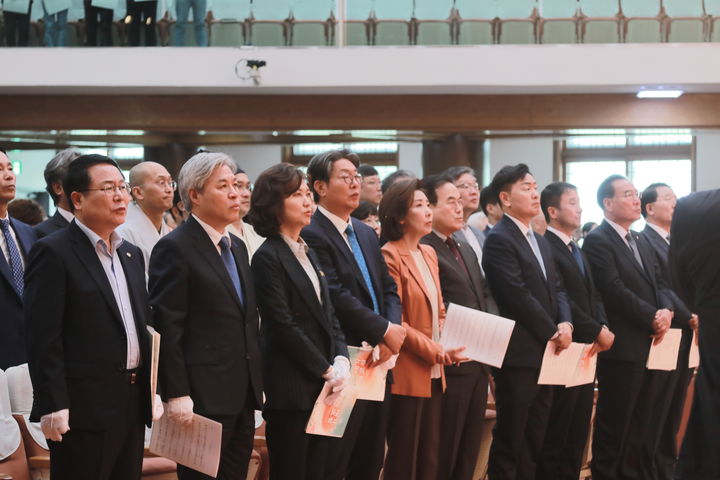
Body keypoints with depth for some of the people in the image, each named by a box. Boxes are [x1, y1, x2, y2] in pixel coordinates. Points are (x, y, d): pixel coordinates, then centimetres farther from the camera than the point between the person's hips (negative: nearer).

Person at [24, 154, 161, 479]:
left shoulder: (131, 254, 16)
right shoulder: (54, 253, -8)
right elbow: (44, 338, -14)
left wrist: (152, 392, 16)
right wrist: (53, 407, -18)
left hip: (133, 404, 7)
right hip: (83, 407, -7)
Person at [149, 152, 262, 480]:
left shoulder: (237, 247, 16)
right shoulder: (175, 248, -9)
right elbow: (167, 327, -14)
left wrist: (256, 385, 17)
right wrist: (176, 395, -18)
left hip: (242, 396, 8)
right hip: (202, 399, -8)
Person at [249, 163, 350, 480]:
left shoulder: (307, 253, 17)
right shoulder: (268, 257, -9)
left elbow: (329, 316, 15)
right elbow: (284, 327, -15)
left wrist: (341, 361, -2)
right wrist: (326, 370, -11)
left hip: (322, 387, 8)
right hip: (290, 390, -8)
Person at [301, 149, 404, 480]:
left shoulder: (366, 233, 16)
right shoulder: (311, 234, -11)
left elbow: (388, 288, 13)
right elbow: (336, 297, -19)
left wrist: (391, 335, -5)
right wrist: (385, 330, -14)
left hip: (378, 364, 8)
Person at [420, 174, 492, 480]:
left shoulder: (467, 249, 19)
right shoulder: (422, 249, -12)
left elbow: (485, 295, 19)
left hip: (479, 361, 9)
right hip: (451, 363, -9)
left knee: (469, 450, 15)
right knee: (442, 453, 0)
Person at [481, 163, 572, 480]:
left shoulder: (541, 242, 18)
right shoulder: (498, 239, -11)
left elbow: (556, 289, 13)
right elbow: (519, 297, -17)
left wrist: (565, 324, -6)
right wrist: (553, 332, -11)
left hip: (545, 353, 9)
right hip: (518, 354, -8)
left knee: (535, 440, 12)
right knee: (509, 440, -1)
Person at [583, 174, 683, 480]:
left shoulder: (641, 242, 19)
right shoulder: (597, 241, -9)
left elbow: (659, 283, 14)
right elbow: (615, 291, -17)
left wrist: (666, 310, -7)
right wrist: (652, 318, -14)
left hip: (653, 345, 8)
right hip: (623, 347, -8)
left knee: (648, 426, 10)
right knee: (616, 426, 0)